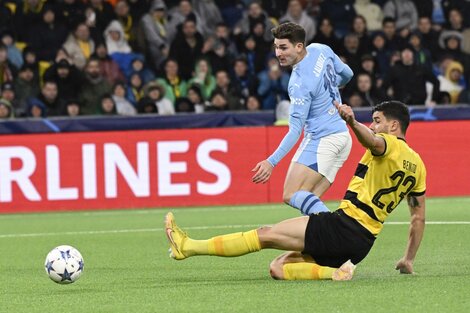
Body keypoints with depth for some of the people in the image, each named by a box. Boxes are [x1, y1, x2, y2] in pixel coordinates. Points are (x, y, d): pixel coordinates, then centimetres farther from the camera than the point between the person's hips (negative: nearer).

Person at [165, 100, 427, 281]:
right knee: (279, 268, 6)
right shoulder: (417, 164, 21)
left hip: (345, 224, -9)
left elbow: (372, 141, -33)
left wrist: (353, 122, -54)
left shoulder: (388, 144, -5)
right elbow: (419, 217, 24)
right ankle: (335, 272, -13)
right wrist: (409, 260, 30)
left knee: (267, 234, -8)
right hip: (364, 243, 9)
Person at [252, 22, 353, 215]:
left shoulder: (300, 83, -20)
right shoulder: (320, 50, 2)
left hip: (320, 139, -9)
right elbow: (347, 74, 19)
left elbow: (295, 129, -22)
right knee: (308, 200, 4)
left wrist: (272, 162, -27)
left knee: (292, 196, -14)